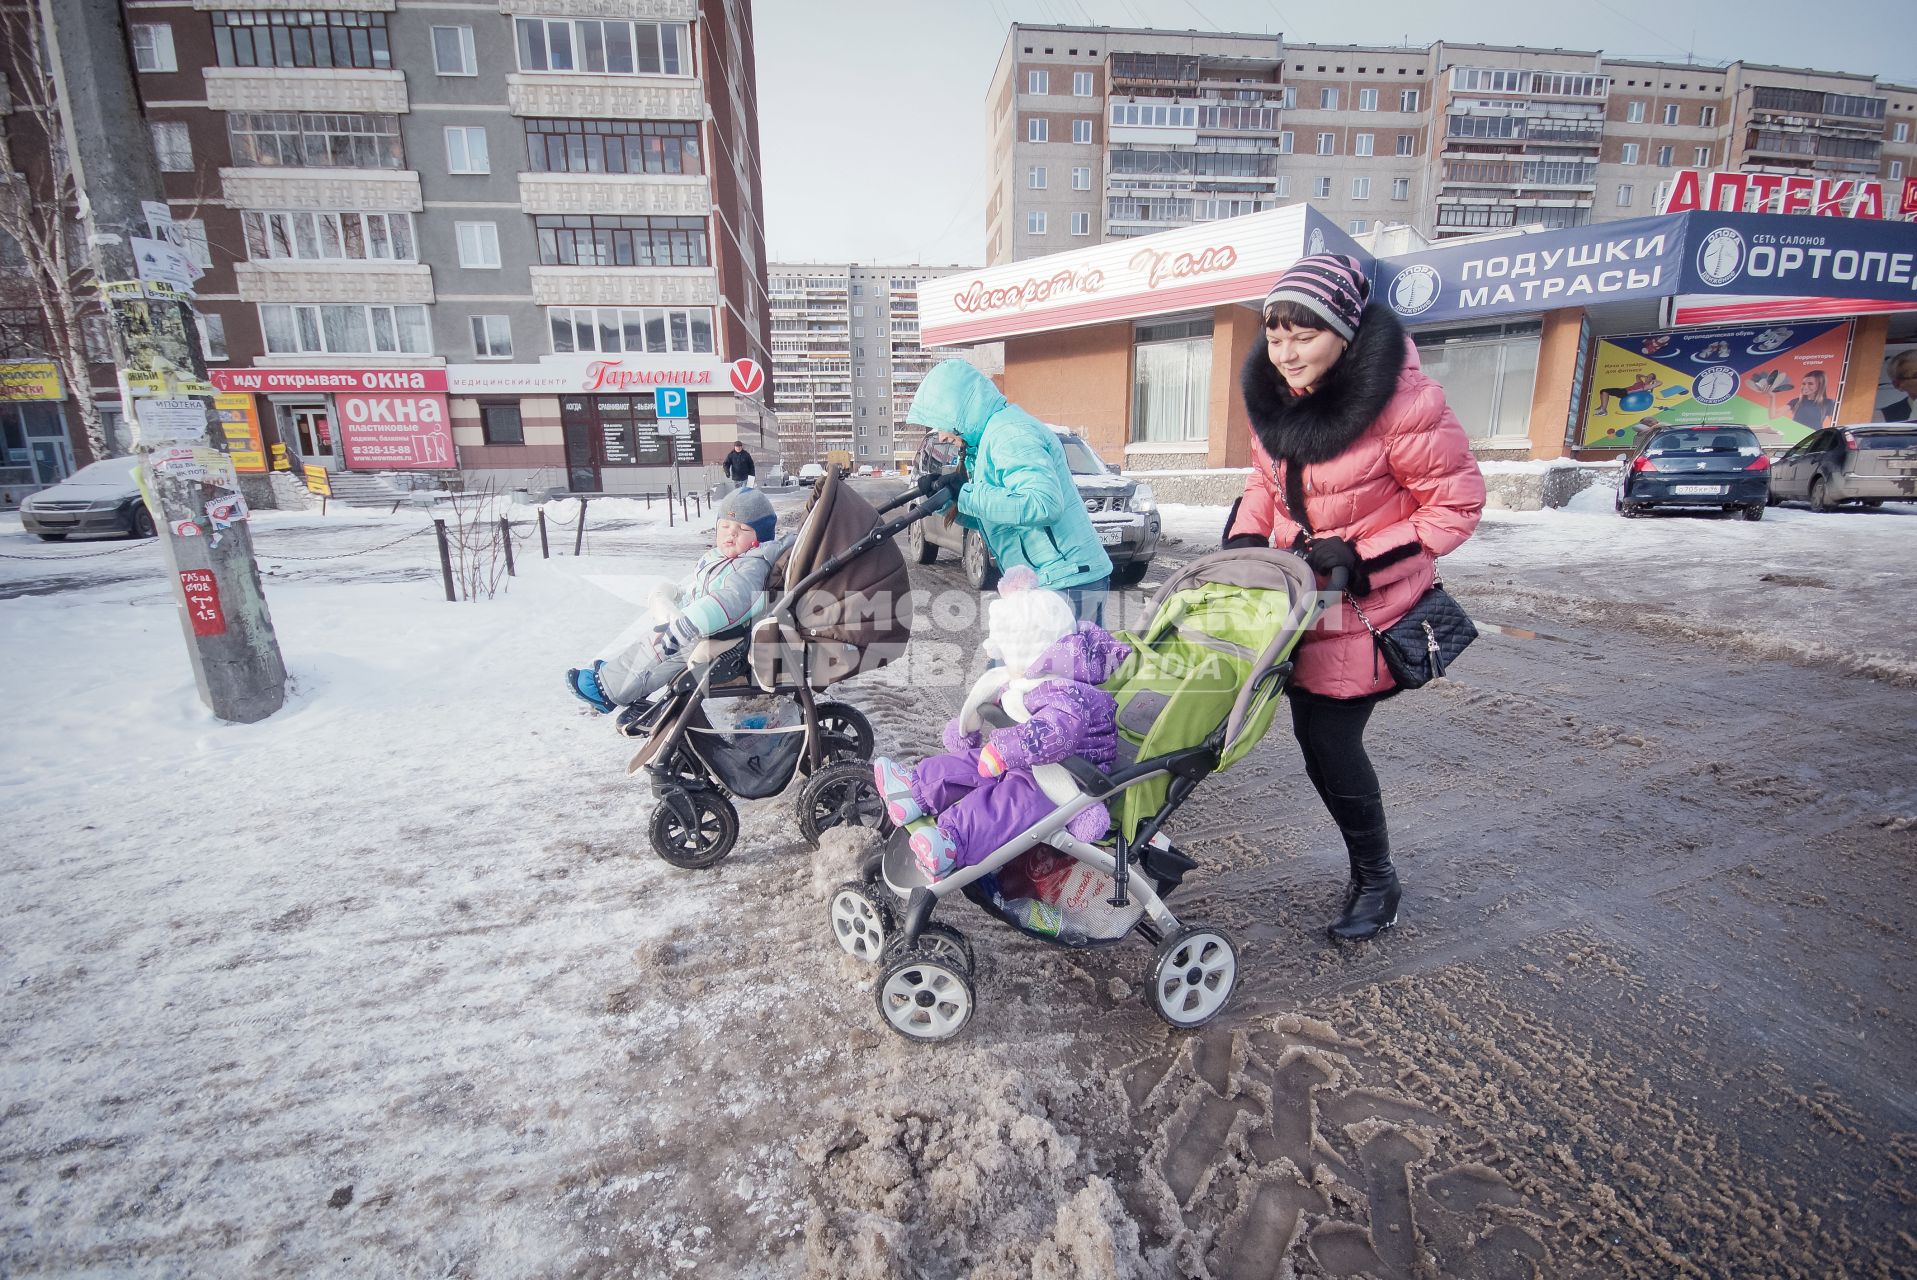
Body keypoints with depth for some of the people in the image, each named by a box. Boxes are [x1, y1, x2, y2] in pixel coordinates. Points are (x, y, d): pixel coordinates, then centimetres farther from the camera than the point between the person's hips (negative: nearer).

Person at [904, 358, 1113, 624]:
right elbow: (988, 518, 20)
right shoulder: (991, 435, 17)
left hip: (1067, 583, -10)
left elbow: (1044, 505, -30)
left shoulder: (1009, 433, -15)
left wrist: (967, 497, -22)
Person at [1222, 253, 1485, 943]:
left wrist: (1360, 554, -22)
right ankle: (1368, 871, 35)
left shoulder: (1404, 403, -22)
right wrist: (1245, 536, -3)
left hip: (1364, 606, -7)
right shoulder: (1274, 392, -2)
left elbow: (1458, 503, -14)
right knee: (1315, 736, 13)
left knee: (1330, 743, -4)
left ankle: (1377, 882, 22)